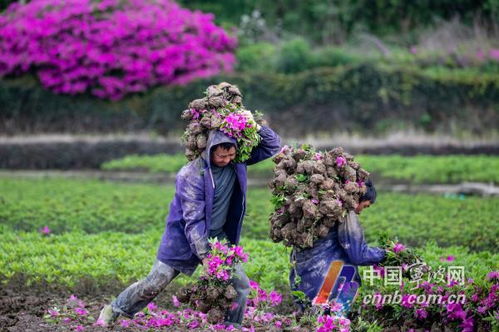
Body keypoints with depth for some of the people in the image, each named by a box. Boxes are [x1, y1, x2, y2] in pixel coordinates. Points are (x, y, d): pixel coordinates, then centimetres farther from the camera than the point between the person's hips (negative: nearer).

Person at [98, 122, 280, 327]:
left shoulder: (238, 160, -10)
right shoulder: (191, 174, -26)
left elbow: (273, 146, 1)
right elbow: (193, 220, -24)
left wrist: (255, 127, -20)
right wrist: (204, 255, -27)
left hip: (218, 237, 5)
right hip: (184, 238, -5)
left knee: (241, 285, -2)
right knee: (153, 285, 1)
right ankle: (112, 312, 20)